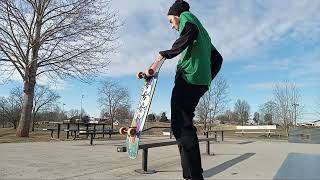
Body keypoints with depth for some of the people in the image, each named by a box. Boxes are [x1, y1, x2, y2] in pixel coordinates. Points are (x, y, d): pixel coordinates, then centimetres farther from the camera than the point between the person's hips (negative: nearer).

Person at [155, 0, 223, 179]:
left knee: (181, 126, -13)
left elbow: (190, 31, -16)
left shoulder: (186, 16, 10)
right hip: (201, 82, 9)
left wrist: (166, 54, -13)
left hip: (188, 78, -9)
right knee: (184, 123, 9)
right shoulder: (203, 33, 34)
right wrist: (208, 78, 29)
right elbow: (217, 58, 32)